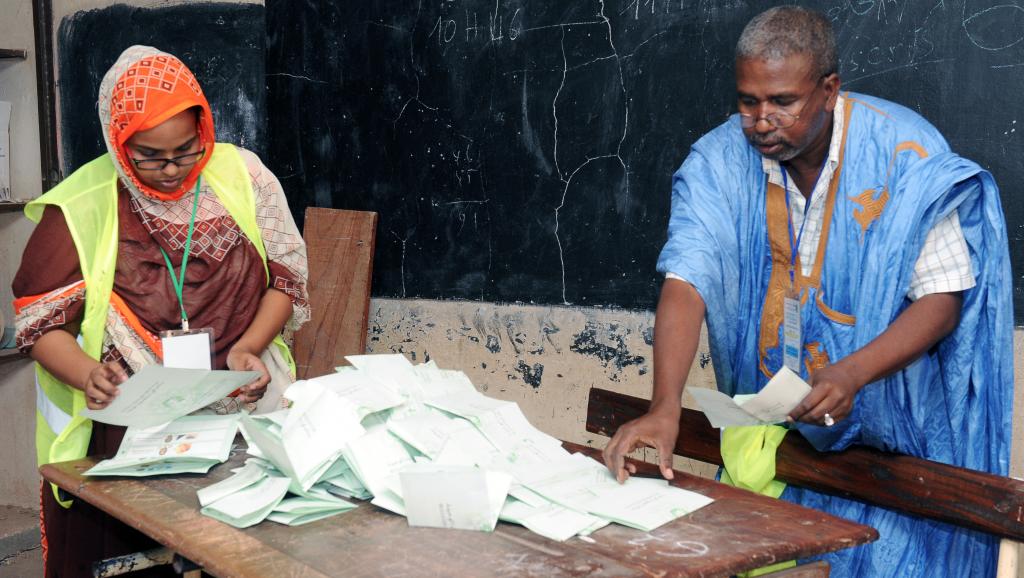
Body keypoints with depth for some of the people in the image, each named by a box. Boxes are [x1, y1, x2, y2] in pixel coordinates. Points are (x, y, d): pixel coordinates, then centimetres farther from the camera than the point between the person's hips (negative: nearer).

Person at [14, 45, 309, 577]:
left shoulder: (240, 174, 2)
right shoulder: (83, 207, -2)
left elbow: (287, 276, 8)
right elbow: (40, 324, 0)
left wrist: (249, 348, -9)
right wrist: (89, 375, -19)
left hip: (243, 397, 1)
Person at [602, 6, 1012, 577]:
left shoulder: (907, 156, -17)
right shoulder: (719, 160, -10)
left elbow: (942, 299, -15)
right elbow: (687, 283, -18)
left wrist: (852, 374, -32)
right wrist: (665, 406, -33)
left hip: (889, 426, -2)